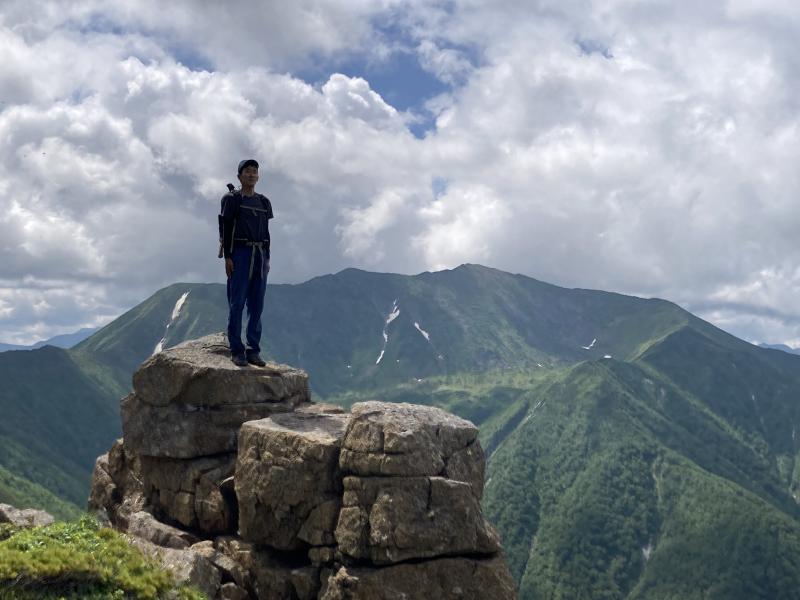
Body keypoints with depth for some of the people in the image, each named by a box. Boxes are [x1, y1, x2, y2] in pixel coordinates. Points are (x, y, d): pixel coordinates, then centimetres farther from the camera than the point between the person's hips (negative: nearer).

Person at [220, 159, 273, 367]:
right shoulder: (232, 199, 1)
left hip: (260, 255, 5)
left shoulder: (264, 202, 16)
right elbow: (226, 230, -3)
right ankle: (236, 351, -3)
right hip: (240, 253, -5)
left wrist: (267, 259, 13)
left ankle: (254, 350, 8)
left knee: (257, 305, 3)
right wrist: (227, 257, -11)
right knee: (237, 303, -6)